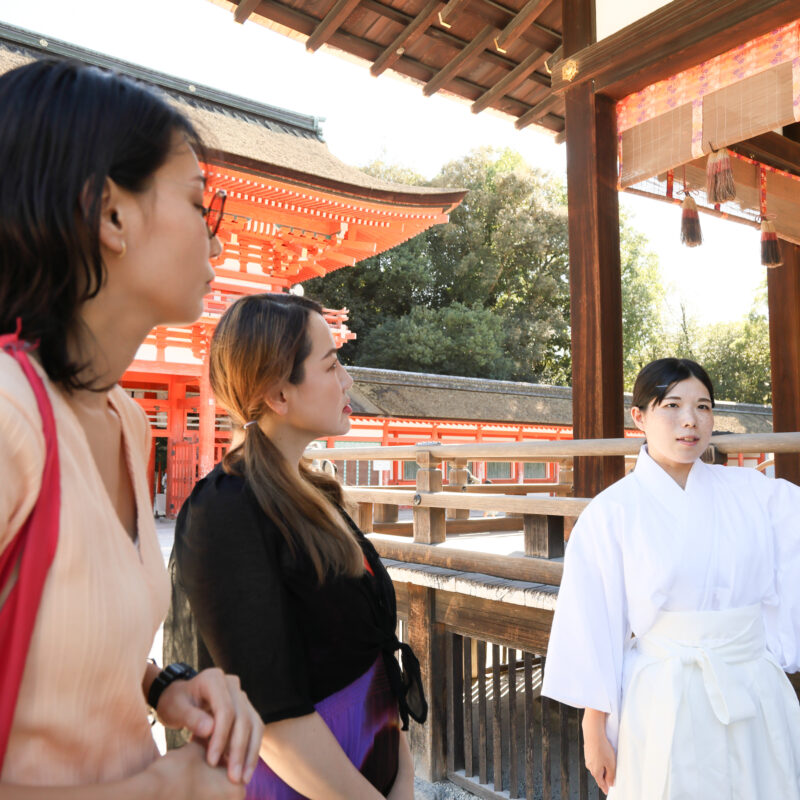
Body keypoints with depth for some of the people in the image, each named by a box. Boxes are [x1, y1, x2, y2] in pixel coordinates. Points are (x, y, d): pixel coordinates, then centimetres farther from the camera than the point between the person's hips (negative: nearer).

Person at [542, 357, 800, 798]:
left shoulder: (750, 491, 0)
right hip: (664, 705, -3)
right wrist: (595, 730, -5)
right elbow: (593, 625, -7)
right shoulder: (611, 512, -9)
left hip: (758, 693, 4)